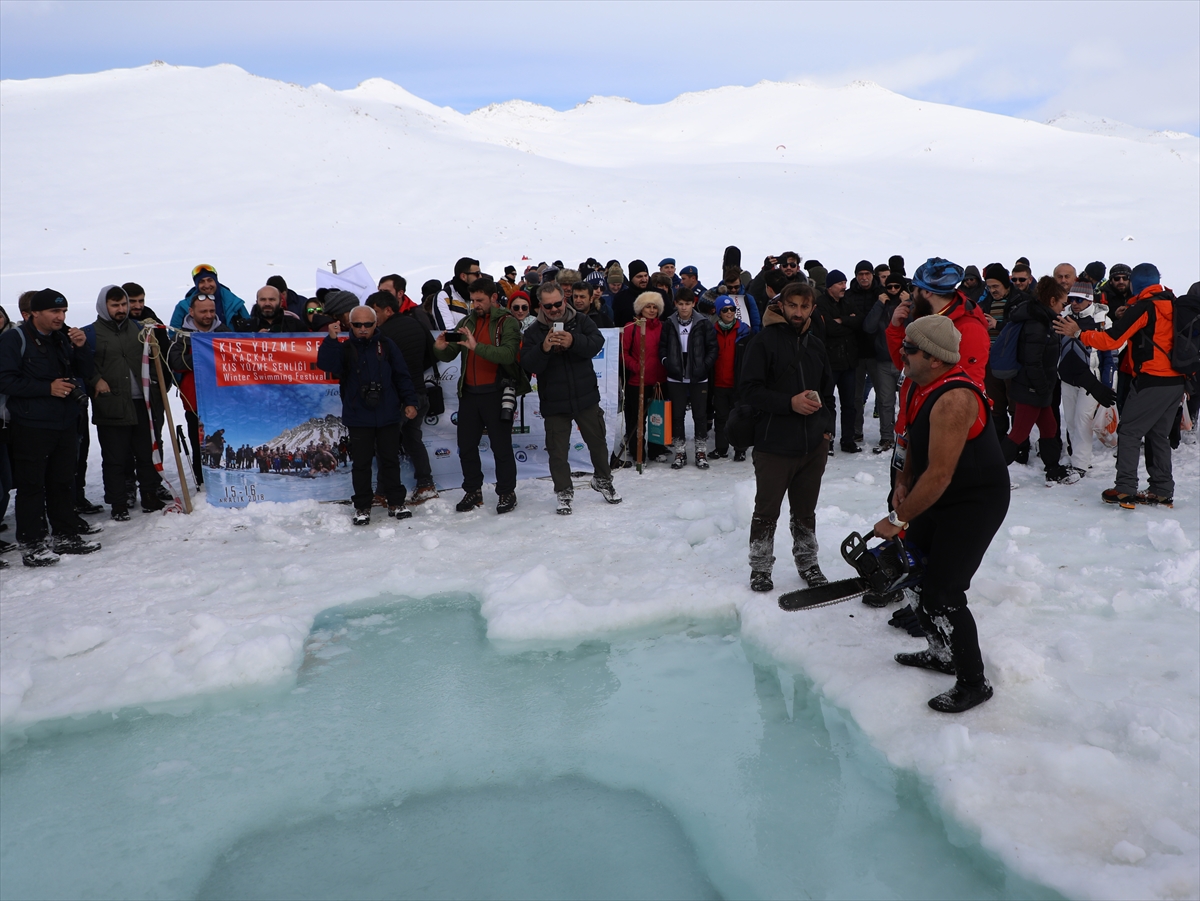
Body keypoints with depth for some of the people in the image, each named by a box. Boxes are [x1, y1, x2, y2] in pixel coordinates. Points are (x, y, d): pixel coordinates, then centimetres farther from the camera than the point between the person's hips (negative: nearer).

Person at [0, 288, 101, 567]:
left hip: (65, 423, 6)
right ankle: (31, 544, 3)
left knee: (64, 482, 12)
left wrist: (80, 347, -7)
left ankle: (67, 536, 21)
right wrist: (48, 388, -19)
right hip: (31, 426, -6)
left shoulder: (64, 337, 10)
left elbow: (86, 373, 10)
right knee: (31, 485, -2)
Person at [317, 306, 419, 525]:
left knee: (390, 460, 10)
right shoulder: (345, 349, 2)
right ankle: (362, 507, 15)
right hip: (358, 419, -1)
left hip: (388, 416, 1)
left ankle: (396, 503, 21)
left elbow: (402, 376, 5)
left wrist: (409, 402, -2)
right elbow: (325, 364, -17)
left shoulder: (387, 346, 4)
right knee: (361, 463, 5)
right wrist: (331, 339, -28)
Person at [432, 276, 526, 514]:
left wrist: (476, 346, -32)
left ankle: (506, 493, 14)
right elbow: (449, 355, 7)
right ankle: (473, 491, 23)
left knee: (501, 446, 2)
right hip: (469, 393, 6)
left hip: (496, 394, -5)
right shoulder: (467, 322, 11)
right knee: (466, 446, 10)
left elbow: (508, 354, -22)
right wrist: (440, 348, -16)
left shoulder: (507, 323, -6)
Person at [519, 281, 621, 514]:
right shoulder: (533, 332, -3)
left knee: (597, 442, 15)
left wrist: (574, 342, -32)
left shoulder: (581, 320, 0)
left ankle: (603, 480, 37)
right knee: (558, 450, 4)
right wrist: (544, 349, -31)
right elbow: (528, 365, -13)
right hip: (553, 403, -1)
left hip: (586, 396, 1)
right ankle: (564, 492, 20)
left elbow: (598, 342, -15)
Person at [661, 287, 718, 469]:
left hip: (698, 378, -1)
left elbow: (712, 347, -1)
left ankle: (701, 451, 16)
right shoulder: (669, 324, 1)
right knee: (677, 415, 7)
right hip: (675, 378, 2)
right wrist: (667, 362, -6)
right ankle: (680, 452, 17)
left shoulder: (703, 323, -4)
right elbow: (662, 346, 8)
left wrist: (704, 366, -10)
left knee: (700, 415, 5)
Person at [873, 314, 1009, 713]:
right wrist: (904, 481, 4)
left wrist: (898, 519, -21)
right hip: (939, 499, 10)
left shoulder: (953, 400, -30)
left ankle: (973, 683, 11)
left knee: (941, 594, -9)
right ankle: (942, 653, 35)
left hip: (975, 504, -10)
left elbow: (939, 475, -29)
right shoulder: (923, 385, 1)